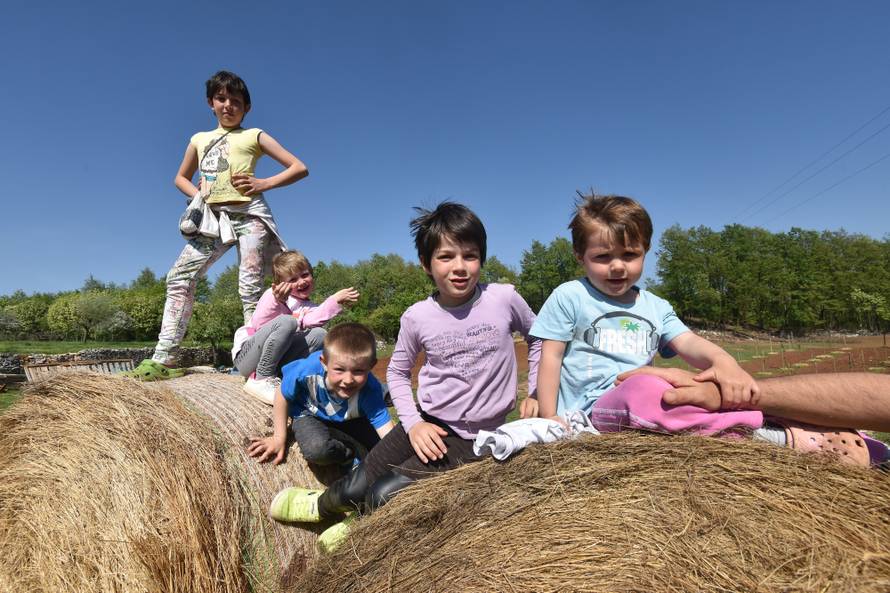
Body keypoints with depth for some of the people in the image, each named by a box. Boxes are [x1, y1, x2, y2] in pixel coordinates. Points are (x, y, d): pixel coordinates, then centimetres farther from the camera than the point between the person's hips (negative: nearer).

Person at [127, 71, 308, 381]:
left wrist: (263, 184, -8)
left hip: (249, 214, -4)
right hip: (213, 217, 5)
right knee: (179, 277, -6)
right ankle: (163, 359, -3)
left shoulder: (254, 135, 9)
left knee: (250, 287, -9)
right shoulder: (199, 140, 21)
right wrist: (196, 194, 9)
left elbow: (300, 168, 4)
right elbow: (180, 178, 31)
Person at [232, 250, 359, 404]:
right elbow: (258, 324, -16)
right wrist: (276, 300, -31)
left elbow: (308, 322, -17)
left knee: (318, 334, -17)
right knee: (286, 322, -30)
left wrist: (336, 301, -29)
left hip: (273, 362, 4)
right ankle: (260, 380, -20)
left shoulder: (310, 309, 9)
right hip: (245, 357, -4)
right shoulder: (276, 294, -2)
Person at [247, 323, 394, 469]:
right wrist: (279, 438, -9)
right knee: (317, 449, -33)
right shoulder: (308, 370, -37)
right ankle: (359, 453, -4)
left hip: (350, 421, 1)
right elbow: (282, 396, -15)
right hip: (309, 415, -1)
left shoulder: (370, 391, -35)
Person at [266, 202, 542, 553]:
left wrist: (536, 392, 2)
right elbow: (397, 372, 6)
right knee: (355, 487, -2)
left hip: (472, 439, -2)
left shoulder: (504, 298, -14)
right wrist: (413, 423, -7)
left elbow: (537, 337, 7)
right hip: (427, 423, 2)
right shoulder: (417, 317, -9)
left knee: (385, 494, -16)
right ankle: (326, 503, 35)